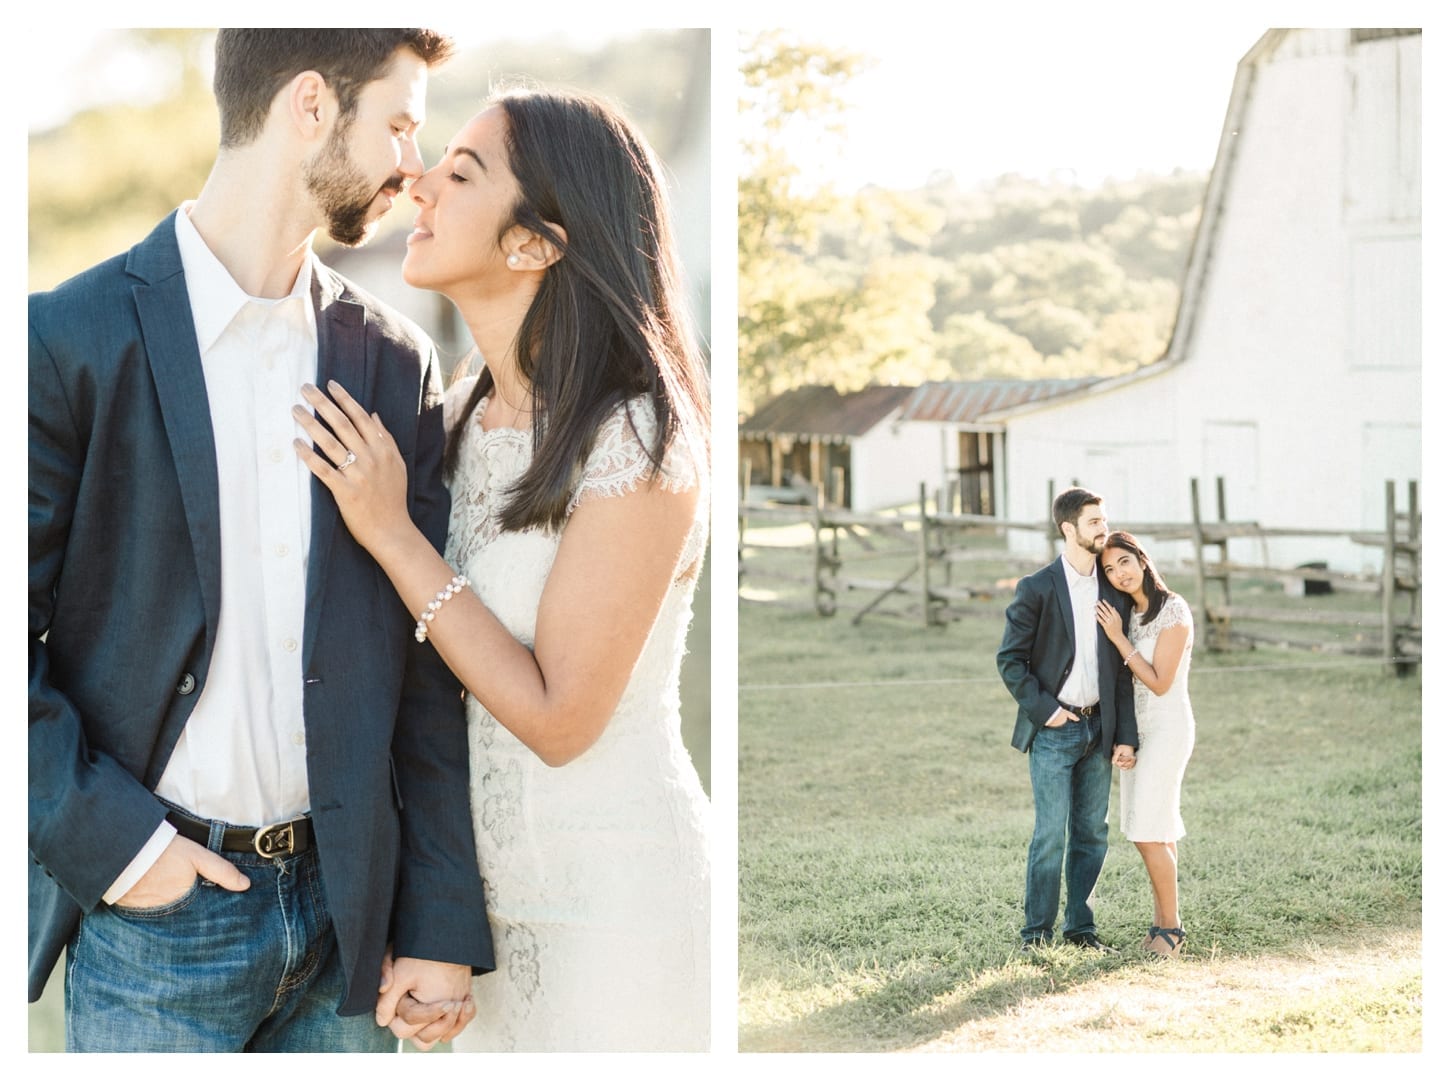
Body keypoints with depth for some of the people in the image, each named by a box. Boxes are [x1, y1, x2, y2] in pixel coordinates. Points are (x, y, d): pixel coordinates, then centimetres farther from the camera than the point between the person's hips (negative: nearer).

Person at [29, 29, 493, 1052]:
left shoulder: (397, 363, 5)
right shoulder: (72, 341, -7)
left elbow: (428, 667, 4)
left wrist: (443, 922, 1)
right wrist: (111, 840, -13)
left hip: (345, 903, 4)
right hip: (154, 900, -3)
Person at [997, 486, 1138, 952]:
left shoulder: (1113, 590, 6)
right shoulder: (1037, 589, -7)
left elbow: (1122, 669, 7)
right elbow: (1010, 659, -5)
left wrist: (1126, 736, 2)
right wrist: (1044, 709, -12)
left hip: (1098, 730, 5)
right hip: (1053, 731, -5)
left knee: (1092, 833, 8)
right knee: (1050, 833, -5)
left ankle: (1080, 927, 18)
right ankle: (1036, 932, 5)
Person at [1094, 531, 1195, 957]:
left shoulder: (1173, 610, -14)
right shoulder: (1129, 614, 10)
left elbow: (1160, 682, -16)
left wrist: (1117, 638, -14)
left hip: (1167, 727, -8)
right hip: (1136, 727, 8)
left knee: (1149, 833, -10)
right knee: (1156, 832, 7)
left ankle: (1170, 927, -2)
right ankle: (1162, 924, 10)